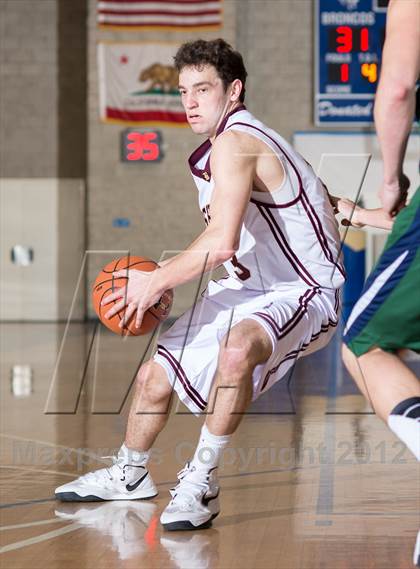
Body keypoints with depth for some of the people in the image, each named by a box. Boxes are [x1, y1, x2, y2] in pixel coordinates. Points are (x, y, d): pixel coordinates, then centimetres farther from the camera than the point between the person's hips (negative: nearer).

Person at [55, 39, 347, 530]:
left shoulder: (232, 143, -22)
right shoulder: (211, 152, 9)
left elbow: (221, 243, -32)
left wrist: (156, 282, -20)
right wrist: (167, 277, 5)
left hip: (304, 292, -10)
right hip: (251, 287, 10)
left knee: (238, 349, -41)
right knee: (155, 375, 13)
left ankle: (200, 482, -26)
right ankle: (128, 475, 39)